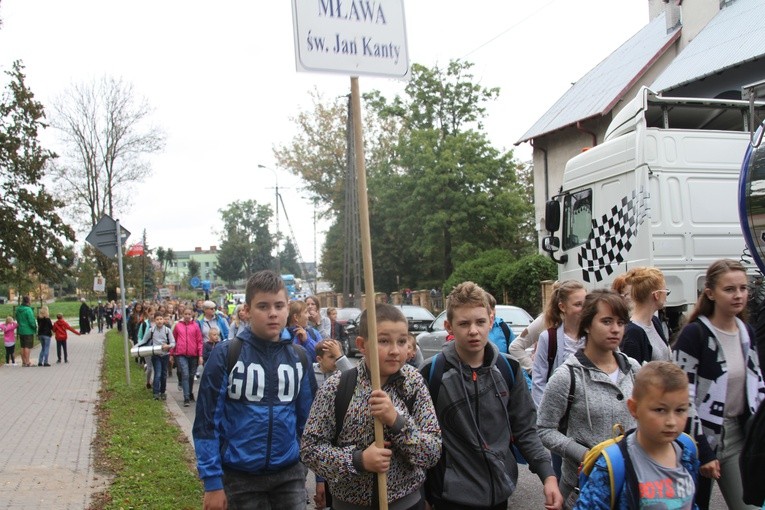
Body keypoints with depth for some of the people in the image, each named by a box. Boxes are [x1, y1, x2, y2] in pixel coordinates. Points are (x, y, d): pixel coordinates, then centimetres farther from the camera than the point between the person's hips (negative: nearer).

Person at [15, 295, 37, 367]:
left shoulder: (18, 310, 7)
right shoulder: (28, 310, -18)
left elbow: (17, 319, 16)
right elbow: (31, 321, -19)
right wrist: (35, 327, -3)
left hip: (21, 331, 7)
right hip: (28, 331, -7)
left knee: (23, 347, 13)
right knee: (27, 347, -3)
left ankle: (23, 362, 20)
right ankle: (27, 362, -2)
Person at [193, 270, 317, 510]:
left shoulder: (298, 357, 1)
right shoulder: (226, 354, -10)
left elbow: (308, 416, 8)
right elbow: (207, 420, -8)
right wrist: (212, 481, -10)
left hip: (290, 474, 3)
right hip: (240, 476, -3)